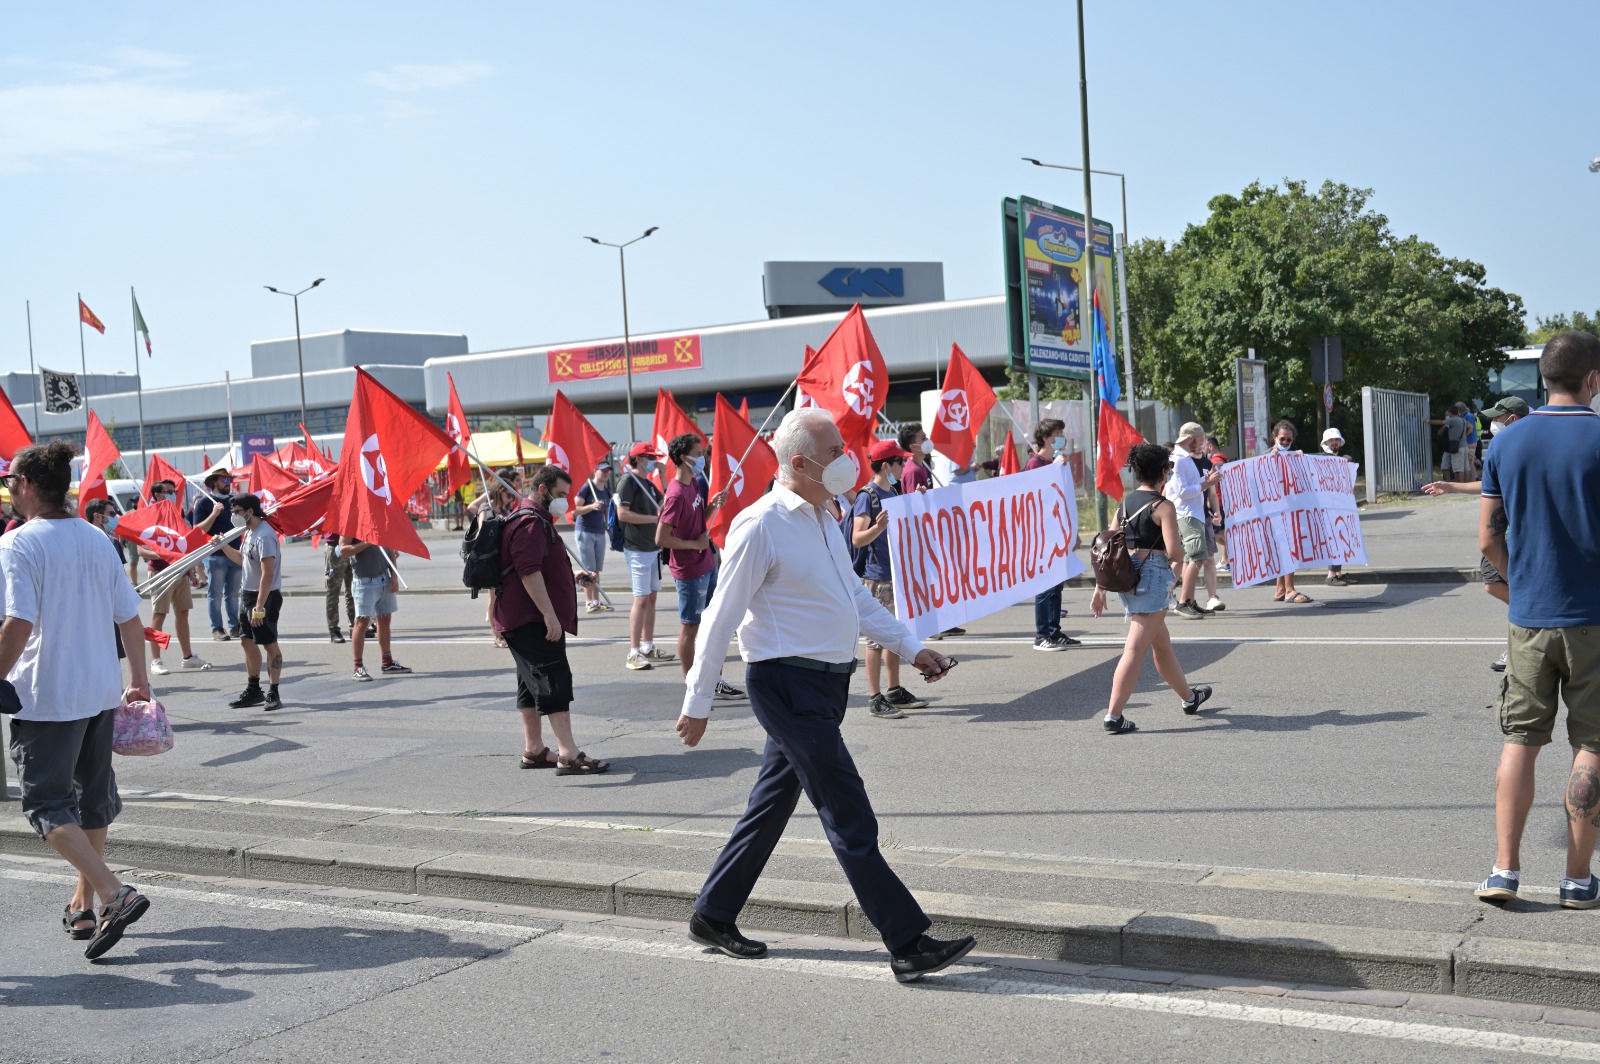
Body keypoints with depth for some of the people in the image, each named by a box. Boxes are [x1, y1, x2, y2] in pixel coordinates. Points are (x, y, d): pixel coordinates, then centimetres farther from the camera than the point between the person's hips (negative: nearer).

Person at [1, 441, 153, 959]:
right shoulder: (96, 539, 7)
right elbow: (130, 618, 9)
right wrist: (138, 680, 16)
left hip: (46, 697, -7)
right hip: (101, 691, 7)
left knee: (47, 803, 0)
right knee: (94, 798, 17)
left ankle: (114, 893, -17)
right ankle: (83, 906, 26)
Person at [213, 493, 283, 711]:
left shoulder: (264, 536, -21)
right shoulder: (249, 533, 10)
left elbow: (267, 575, -25)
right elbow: (242, 558, 27)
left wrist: (260, 606, -27)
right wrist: (223, 546, 11)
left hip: (266, 596, -10)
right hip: (249, 595, 10)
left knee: (269, 643, -2)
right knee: (247, 641, 15)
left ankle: (273, 694, 5)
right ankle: (253, 690, 26)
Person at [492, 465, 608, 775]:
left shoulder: (536, 521, 22)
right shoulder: (530, 523, -15)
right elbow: (529, 573, -25)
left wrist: (573, 576, 23)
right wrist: (550, 615, -27)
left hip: (522, 620, 12)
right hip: (532, 619, -12)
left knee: (532, 682, 13)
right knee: (554, 680, -15)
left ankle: (534, 750, 19)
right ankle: (568, 755, -19)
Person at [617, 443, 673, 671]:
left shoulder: (648, 483, 16)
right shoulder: (628, 481, -11)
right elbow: (622, 514, -20)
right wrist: (654, 518, -18)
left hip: (653, 547, 9)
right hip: (637, 548, -9)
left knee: (651, 598, 13)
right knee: (641, 599, -11)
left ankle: (648, 647, 21)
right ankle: (633, 654, -9)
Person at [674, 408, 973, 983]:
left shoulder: (823, 520, 13)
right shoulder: (761, 526, -15)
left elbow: (856, 597, 23)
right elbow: (723, 617, -13)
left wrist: (911, 647, 17)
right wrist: (696, 703, -10)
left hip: (824, 685, 9)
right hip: (789, 686, -9)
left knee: (771, 806, 17)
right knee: (851, 821, -7)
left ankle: (713, 916, 30)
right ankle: (909, 945, -2)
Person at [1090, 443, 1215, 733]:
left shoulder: (1125, 503, 11)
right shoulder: (1163, 505, -9)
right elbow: (1174, 551, -18)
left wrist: (1100, 588, 12)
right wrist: (1181, 545, 6)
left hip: (1126, 576, 8)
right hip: (1153, 577, -8)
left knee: (1162, 644, 22)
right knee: (1135, 649, -9)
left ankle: (1190, 697, 40)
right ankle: (1114, 716, -13)